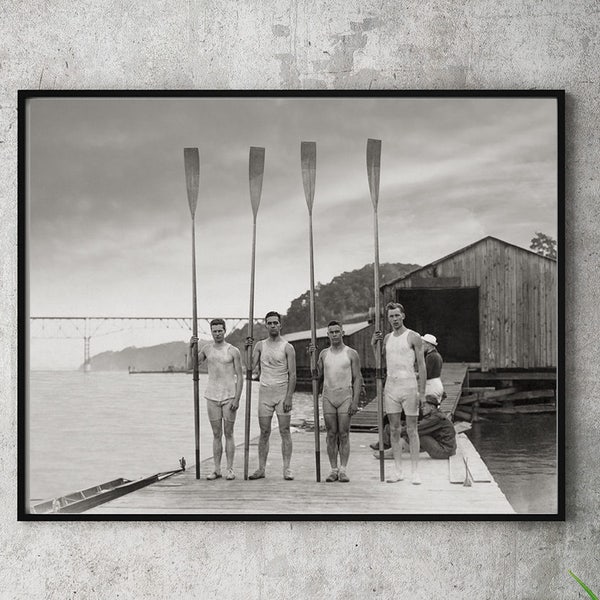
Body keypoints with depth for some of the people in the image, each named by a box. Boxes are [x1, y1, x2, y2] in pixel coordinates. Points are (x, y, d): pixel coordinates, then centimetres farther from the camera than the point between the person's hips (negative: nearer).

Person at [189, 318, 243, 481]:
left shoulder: (233, 351, -4)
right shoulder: (207, 348, 8)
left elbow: (240, 377, -5)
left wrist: (237, 399, -13)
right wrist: (191, 347, -4)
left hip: (229, 397, -3)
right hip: (212, 397, 3)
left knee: (228, 434, 0)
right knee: (216, 435, 6)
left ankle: (230, 469, 5)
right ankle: (217, 470, 9)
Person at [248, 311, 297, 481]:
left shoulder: (287, 347, -1)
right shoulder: (260, 345, 9)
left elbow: (292, 374, -4)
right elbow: (251, 367, 3)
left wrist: (289, 397, -12)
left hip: (283, 392, -3)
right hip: (265, 392, 3)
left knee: (285, 431, -3)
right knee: (264, 432, 4)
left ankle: (286, 468, -1)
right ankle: (261, 468, 8)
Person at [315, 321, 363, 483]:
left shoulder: (351, 354, 2)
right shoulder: (324, 354, 11)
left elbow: (357, 379, 0)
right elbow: (317, 375, 13)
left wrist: (355, 401, -9)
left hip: (345, 396, -3)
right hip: (328, 397, 3)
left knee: (344, 434, -5)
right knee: (331, 435, 2)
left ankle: (343, 470, -4)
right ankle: (333, 469, 5)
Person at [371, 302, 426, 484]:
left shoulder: (413, 337, -3)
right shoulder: (387, 338, 12)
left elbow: (421, 366, -5)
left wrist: (422, 392, -11)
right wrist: (373, 345, 3)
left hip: (409, 387, -5)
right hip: (390, 387, 5)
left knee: (412, 430, -2)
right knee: (394, 430, 5)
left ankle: (415, 471, 2)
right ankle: (398, 471, 10)